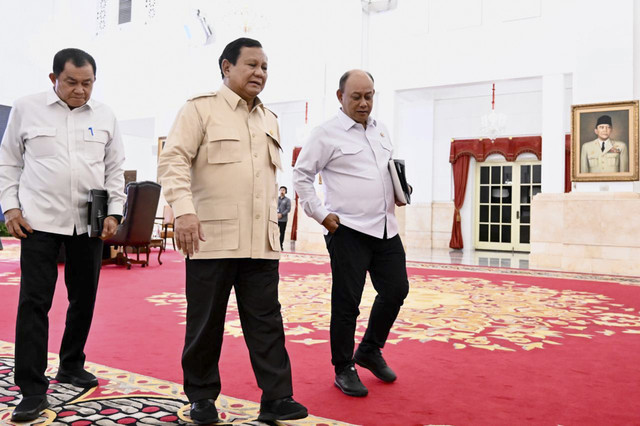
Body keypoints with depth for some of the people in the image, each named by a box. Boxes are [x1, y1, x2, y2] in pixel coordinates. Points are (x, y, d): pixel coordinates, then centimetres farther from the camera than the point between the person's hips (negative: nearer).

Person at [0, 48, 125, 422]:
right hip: (39, 221, -2)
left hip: (90, 221, 3)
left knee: (84, 298, 11)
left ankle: (72, 366, 31)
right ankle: (33, 390, 4)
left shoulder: (104, 116, 7)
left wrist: (114, 212, 1)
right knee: (34, 302, -4)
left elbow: (115, 169, 10)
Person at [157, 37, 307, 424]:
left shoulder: (270, 120, 18)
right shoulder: (201, 109, 0)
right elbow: (174, 160, -9)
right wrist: (184, 209, -23)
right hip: (212, 238, -4)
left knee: (266, 320, 4)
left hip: (261, 242, 5)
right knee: (206, 322, 7)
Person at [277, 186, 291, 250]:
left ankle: (281, 245, 8)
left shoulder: (287, 200, 5)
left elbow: (288, 209, -3)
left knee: (282, 233, 1)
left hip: (283, 219, -2)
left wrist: (281, 214, -14)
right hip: (276, 218, 2)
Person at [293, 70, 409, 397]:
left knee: (396, 290, 10)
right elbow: (301, 175, -2)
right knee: (346, 302, 0)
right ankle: (344, 370, 18)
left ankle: (370, 351, 32)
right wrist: (320, 214, -9)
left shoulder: (380, 129, 15)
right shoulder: (327, 133, -5)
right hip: (348, 230, -6)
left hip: (386, 227, 7)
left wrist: (399, 189, 7)